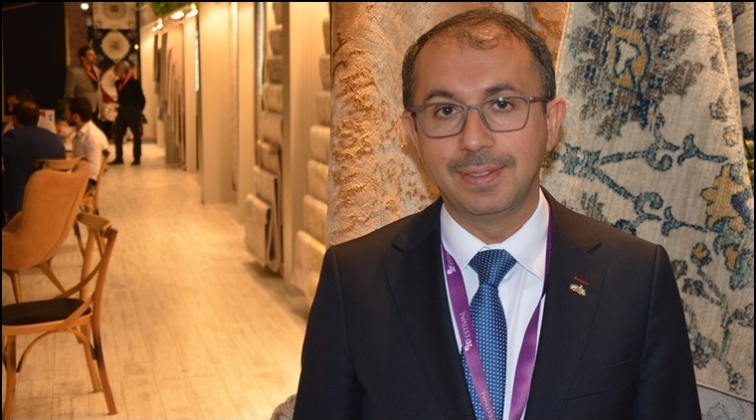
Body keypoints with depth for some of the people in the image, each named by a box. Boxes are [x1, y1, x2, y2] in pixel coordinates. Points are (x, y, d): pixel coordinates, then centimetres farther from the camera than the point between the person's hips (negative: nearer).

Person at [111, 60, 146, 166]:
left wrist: (138, 110, -6)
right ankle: (119, 158, 13)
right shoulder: (118, 83, 6)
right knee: (118, 134, 6)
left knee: (136, 134, 4)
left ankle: (137, 158, 11)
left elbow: (141, 98, -10)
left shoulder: (134, 83, -13)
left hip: (133, 111, -7)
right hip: (122, 111, 7)